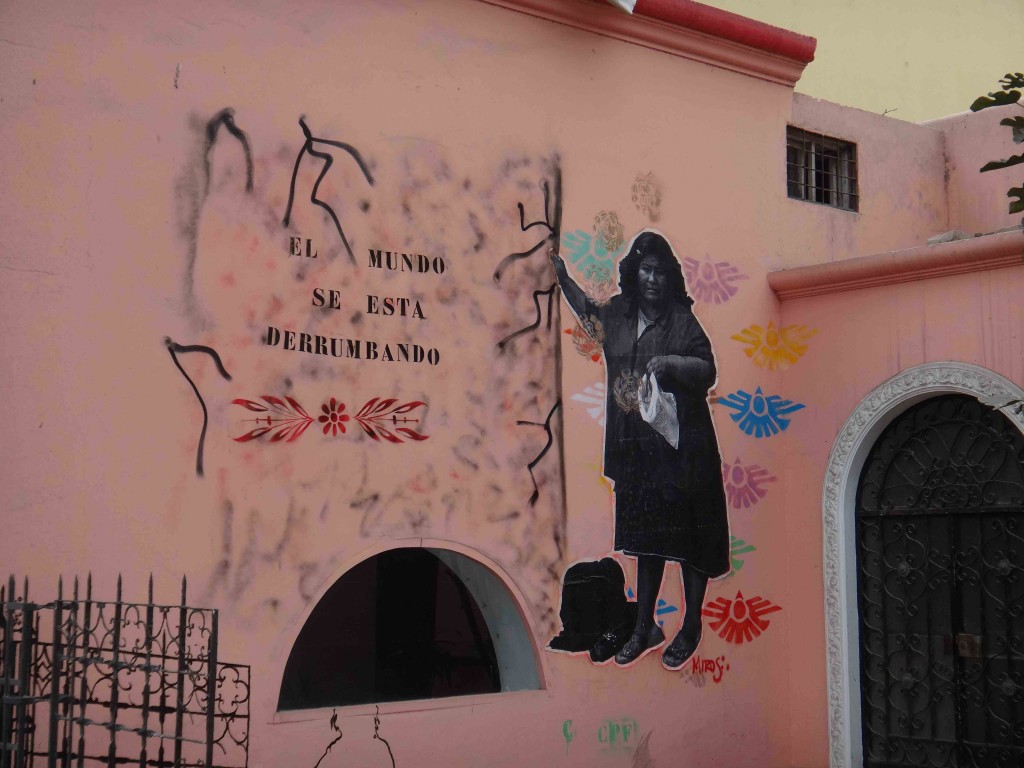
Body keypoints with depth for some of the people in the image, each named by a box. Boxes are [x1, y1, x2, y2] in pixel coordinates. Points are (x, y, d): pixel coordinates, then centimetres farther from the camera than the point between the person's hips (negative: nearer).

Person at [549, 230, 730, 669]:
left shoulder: (682, 319, -8)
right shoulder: (619, 312, 7)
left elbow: (707, 370, -13)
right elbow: (590, 314, 30)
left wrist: (670, 362, -28)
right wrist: (563, 278, 23)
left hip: (680, 447, -5)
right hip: (635, 447, 5)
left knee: (688, 537, 2)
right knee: (645, 536, 14)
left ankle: (691, 628, 17)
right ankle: (645, 628, 25)